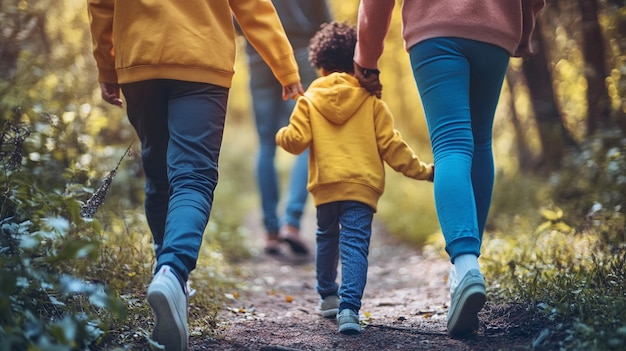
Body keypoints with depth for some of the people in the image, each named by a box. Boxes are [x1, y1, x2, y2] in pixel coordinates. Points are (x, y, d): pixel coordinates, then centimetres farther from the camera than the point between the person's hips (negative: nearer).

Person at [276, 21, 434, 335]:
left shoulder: (310, 98, 5)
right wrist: (422, 170, 12)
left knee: (327, 238, 23)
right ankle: (348, 307, -21)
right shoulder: (371, 100, 5)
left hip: (325, 185, 2)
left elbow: (296, 141, 0)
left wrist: (280, 135, 23)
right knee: (355, 244, -6)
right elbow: (390, 144, 3)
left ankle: (328, 297, 35)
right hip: (362, 185, -1)